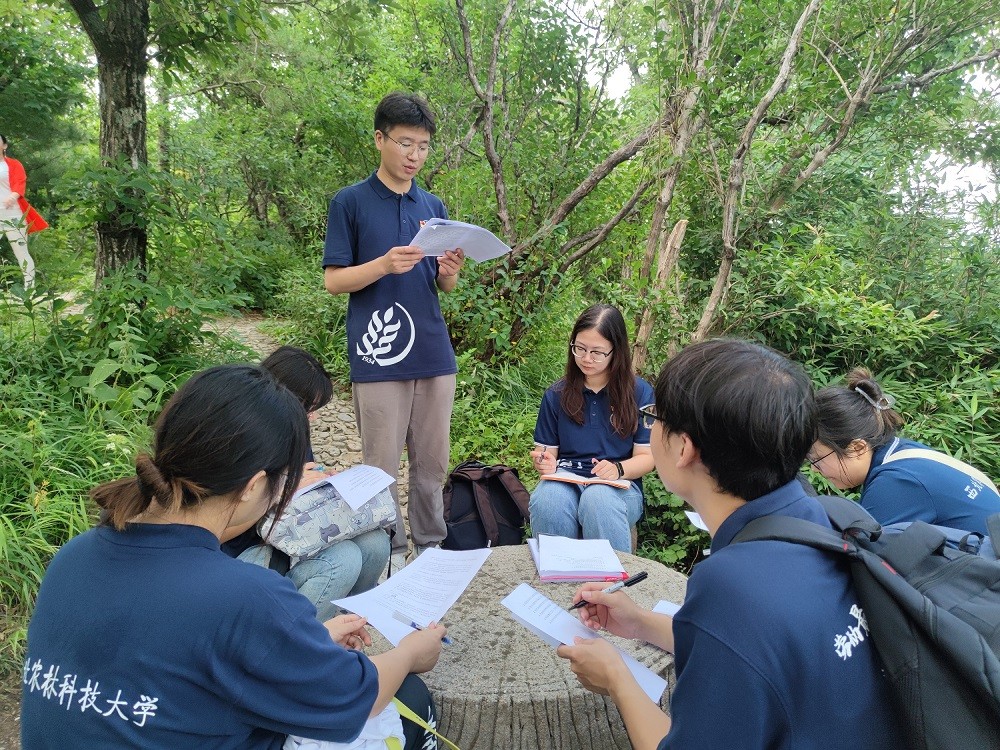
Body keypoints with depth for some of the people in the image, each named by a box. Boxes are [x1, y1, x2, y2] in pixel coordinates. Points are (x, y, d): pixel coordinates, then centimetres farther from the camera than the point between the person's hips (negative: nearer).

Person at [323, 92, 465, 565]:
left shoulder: (434, 207, 14)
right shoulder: (350, 202, 0)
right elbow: (334, 280, -3)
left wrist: (450, 272, -7)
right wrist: (386, 264, -20)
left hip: (434, 353, 5)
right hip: (379, 357, -4)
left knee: (433, 462, 11)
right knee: (382, 468, 3)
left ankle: (430, 548, 26)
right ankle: (391, 557, 18)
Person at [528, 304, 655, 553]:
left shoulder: (639, 392, 4)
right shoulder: (557, 393, 11)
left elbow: (646, 456, 3)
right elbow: (546, 450, 13)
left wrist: (618, 469, -18)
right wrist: (545, 462, -11)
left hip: (619, 486, -1)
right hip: (565, 482, 2)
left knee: (597, 499, -38)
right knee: (545, 500, -34)